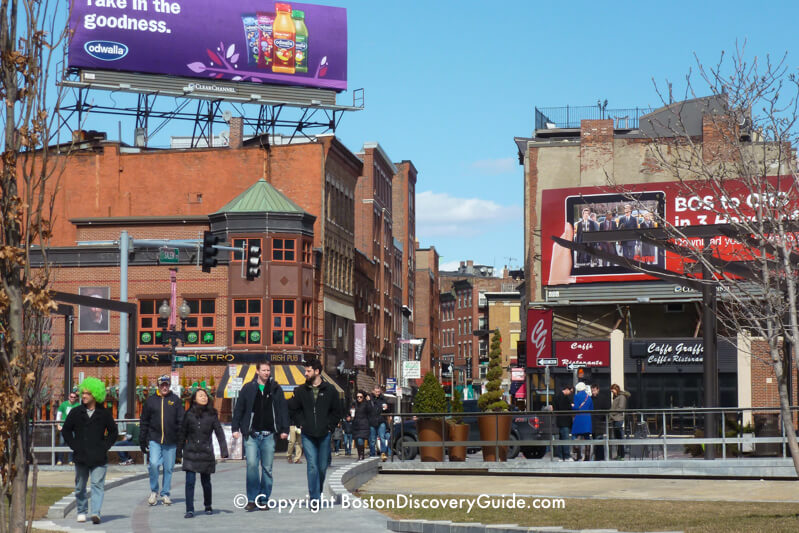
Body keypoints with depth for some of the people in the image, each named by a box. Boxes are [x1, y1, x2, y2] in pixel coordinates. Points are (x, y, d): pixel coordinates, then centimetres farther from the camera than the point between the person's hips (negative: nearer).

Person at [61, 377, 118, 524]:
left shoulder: (104, 413, 3)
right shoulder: (76, 412, 5)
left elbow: (113, 432, 12)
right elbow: (65, 431, 13)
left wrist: (105, 446, 1)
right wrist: (73, 445, 2)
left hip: (99, 457, -2)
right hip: (80, 457, 2)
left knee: (97, 485, -10)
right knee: (80, 486, 11)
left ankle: (96, 512, -16)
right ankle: (82, 511, 26)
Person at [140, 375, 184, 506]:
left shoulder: (176, 400, 6)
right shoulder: (151, 401, 7)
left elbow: (181, 422, 6)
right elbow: (144, 422, 10)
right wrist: (142, 441, 7)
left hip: (171, 441, 1)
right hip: (154, 439, 0)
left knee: (168, 468, 5)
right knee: (153, 464, -15)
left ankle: (165, 494, 18)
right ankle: (154, 491, 4)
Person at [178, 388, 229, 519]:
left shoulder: (212, 415, 1)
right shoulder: (189, 414, 2)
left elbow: (219, 433, 0)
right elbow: (183, 433, 9)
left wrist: (224, 450, -7)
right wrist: (179, 451, 11)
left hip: (206, 453, 0)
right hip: (190, 453, 0)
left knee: (206, 481, 9)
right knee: (190, 481, -8)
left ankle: (208, 506, 29)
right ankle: (189, 510, -4)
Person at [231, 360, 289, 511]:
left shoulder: (276, 389, 8)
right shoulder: (248, 388, 5)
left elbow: (283, 409, 9)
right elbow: (238, 409, 7)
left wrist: (284, 429, 2)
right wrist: (235, 428, 0)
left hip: (269, 435, 2)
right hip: (251, 435, -1)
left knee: (267, 468, 4)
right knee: (252, 464, -14)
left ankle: (264, 500, 13)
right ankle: (252, 499, -6)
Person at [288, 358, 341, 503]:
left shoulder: (330, 390, 2)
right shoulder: (301, 391, 4)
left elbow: (336, 411, 8)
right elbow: (293, 409, 14)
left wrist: (330, 426, 0)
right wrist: (301, 423, 3)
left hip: (324, 435, 0)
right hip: (308, 435, 0)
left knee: (322, 466, 8)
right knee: (312, 465, -9)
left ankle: (317, 491, 31)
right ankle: (315, 497, -10)